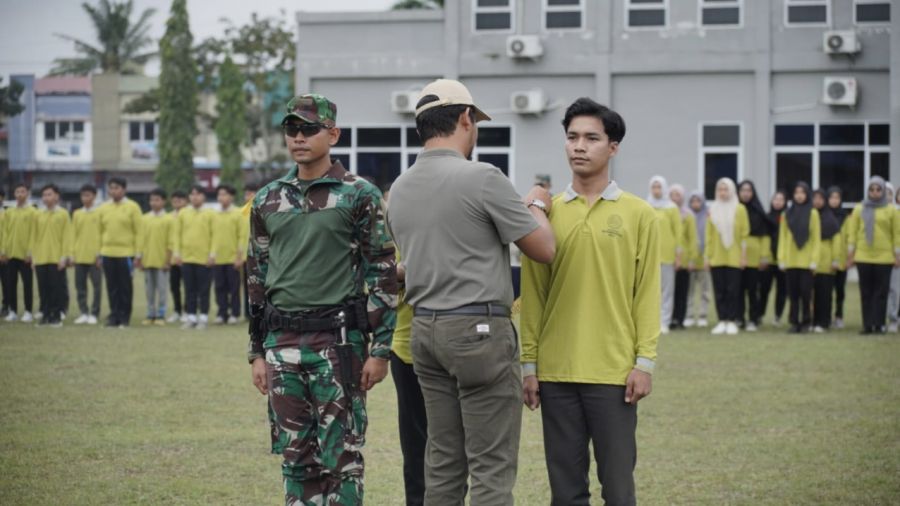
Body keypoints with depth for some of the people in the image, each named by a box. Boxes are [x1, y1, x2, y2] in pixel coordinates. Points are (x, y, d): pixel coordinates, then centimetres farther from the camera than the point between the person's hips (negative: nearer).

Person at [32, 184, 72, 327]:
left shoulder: (63, 214, 0)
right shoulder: (39, 215, 11)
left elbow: (67, 237, -4)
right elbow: (35, 236, 11)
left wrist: (65, 257, -10)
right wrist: (33, 256, 5)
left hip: (57, 259, -4)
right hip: (41, 259, 4)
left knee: (56, 288, -1)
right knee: (43, 288, 5)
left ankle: (56, 316, 4)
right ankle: (45, 314, 12)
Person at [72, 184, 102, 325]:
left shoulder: (100, 213, 1)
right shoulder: (77, 214, 11)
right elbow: (73, 234, 12)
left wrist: (100, 254, -8)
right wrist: (72, 253, 4)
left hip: (94, 255, -4)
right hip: (80, 255, 4)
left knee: (96, 286, -2)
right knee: (80, 285, 4)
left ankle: (94, 314, 3)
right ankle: (84, 313, 11)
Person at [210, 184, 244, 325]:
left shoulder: (237, 214, -2)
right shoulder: (214, 215, 10)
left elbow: (242, 236, -4)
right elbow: (211, 234, 12)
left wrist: (240, 256, -9)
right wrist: (211, 254, 5)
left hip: (233, 258, -3)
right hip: (218, 259, 3)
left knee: (234, 287, 1)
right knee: (220, 287, 5)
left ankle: (234, 314, 8)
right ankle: (222, 313, 11)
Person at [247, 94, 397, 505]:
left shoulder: (359, 196, -3)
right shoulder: (268, 200, 10)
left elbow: (382, 274, -4)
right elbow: (257, 277, 15)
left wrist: (380, 349, -9)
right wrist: (257, 352, 12)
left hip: (339, 339, -4)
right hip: (282, 343, 5)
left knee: (341, 455, -2)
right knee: (296, 455, 9)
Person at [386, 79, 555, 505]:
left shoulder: (399, 189, 9)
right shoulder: (482, 178, -13)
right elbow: (544, 249, -7)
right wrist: (537, 206, 13)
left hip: (425, 328, 7)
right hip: (480, 330, -7)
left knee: (442, 462, 11)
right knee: (491, 466, -4)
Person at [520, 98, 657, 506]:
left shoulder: (639, 215, 2)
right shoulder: (547, 213, 7)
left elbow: (647, 294, 1)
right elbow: (533, 295, 7)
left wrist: (644, 361, -6)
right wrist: (529, 363, 3)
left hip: (614, 373, -2)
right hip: (555, 372, 2)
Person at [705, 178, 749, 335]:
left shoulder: (739, 209, 1)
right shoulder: (713, 210, 7)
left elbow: (745, 233, 0)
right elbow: (709, 234, 8)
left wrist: (744, 255, -4)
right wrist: (707, 255, 3)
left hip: (734, 257, -2)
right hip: (716, 257, 2)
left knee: (732, 289, -2)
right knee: (719, 290, 2)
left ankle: (732, 321, 3)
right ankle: (722, 321, 7)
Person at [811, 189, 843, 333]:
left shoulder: (830, 218, 5)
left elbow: (836, 240, 2)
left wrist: (836, 260, -6)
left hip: (825, 261, -2)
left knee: (824, 293, -2)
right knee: (812, 292, -1)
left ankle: (823, 323, 0)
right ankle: (813, 321, 5)